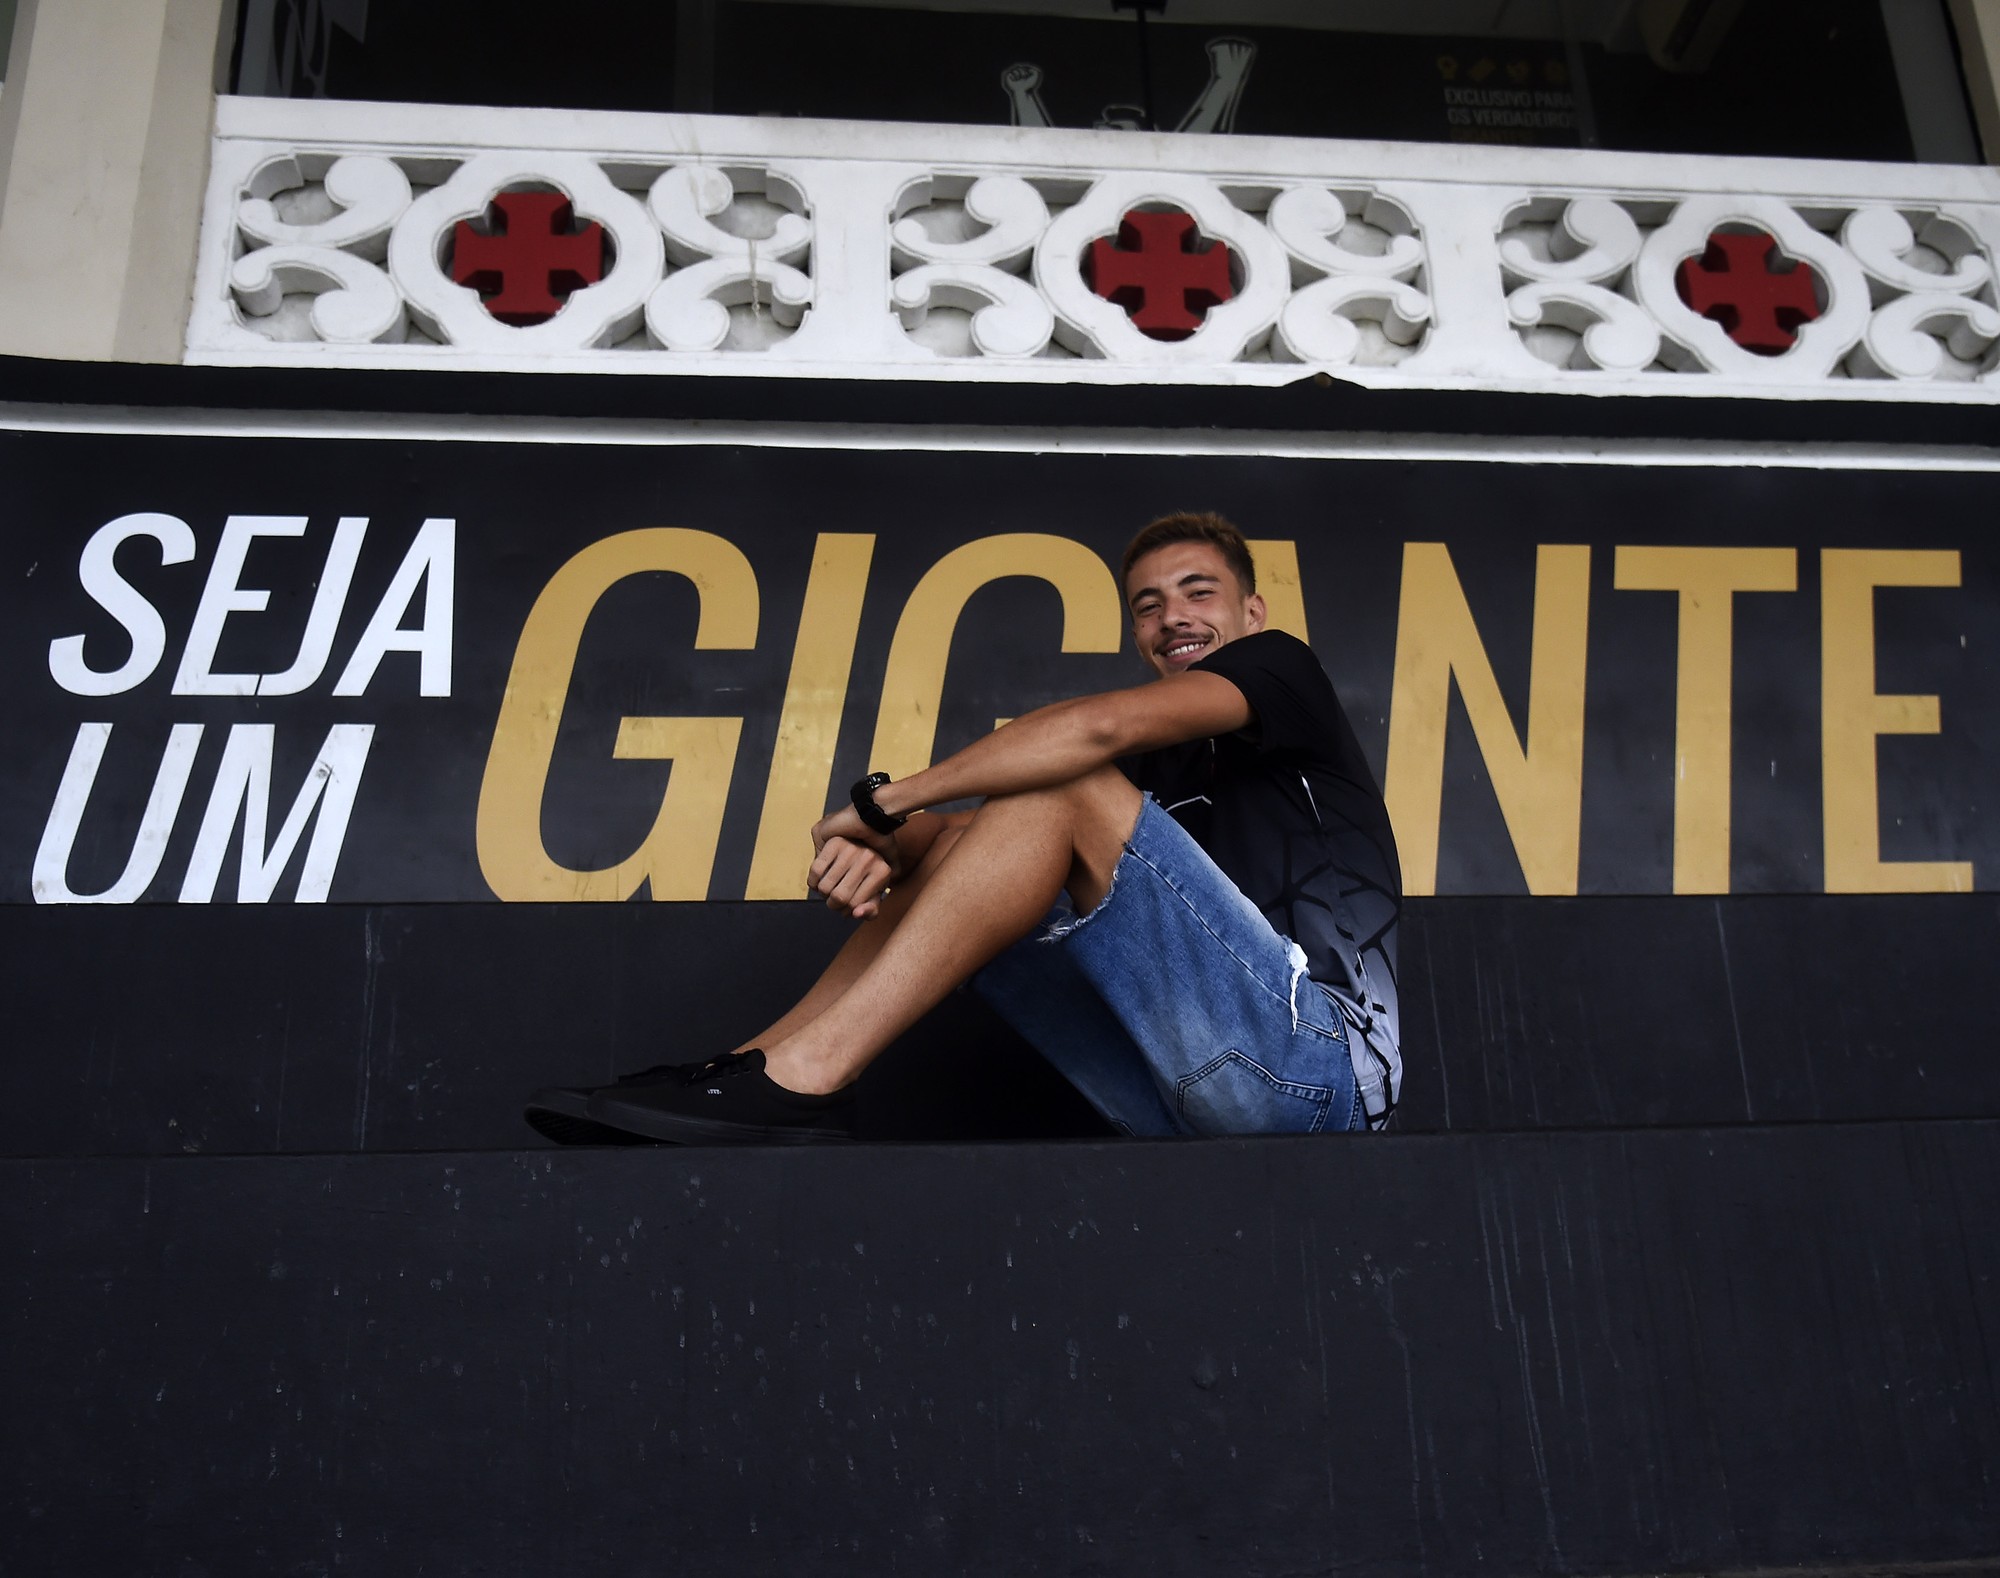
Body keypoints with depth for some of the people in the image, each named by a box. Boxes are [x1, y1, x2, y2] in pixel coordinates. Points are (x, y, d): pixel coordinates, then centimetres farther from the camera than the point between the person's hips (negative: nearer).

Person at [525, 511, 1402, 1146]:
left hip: (1324, 1055, -7)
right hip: (1192, 1099, 7)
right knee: (952, 852, 5)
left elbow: (1103, 726, -13)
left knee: (1063, 792, -19)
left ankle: (800, 1076, -25)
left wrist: (884, 802, -10)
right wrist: (887, 846, -15)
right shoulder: (1162, 765, 26)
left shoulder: (1281, 668, 8)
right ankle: (762, 1070, -7)